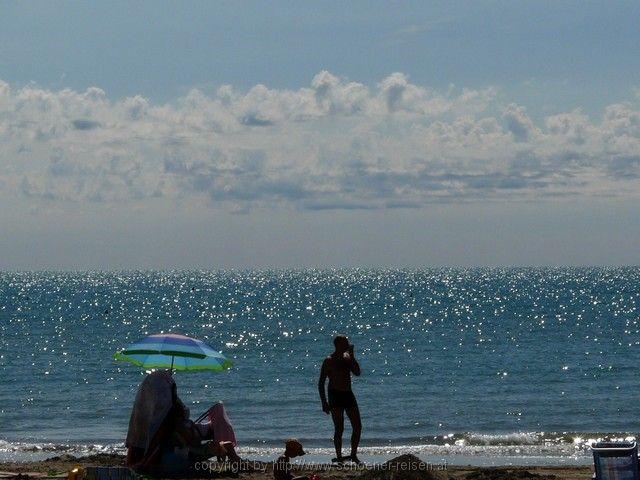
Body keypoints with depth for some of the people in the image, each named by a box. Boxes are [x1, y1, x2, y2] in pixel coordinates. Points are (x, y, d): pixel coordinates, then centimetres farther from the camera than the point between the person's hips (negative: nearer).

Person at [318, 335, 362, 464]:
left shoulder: (347, 357, 11)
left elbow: (357, 373, -2)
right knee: (339, 429, -5)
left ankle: (354, 455, 15)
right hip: (335, 396, -6)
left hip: (348, 395, 6)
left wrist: (352, 356, -7)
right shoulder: (329, 361, -8)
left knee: (358, 426, 4)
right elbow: (321, 383, -7)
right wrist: (324, 403, -12)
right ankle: (339, 458, 3)